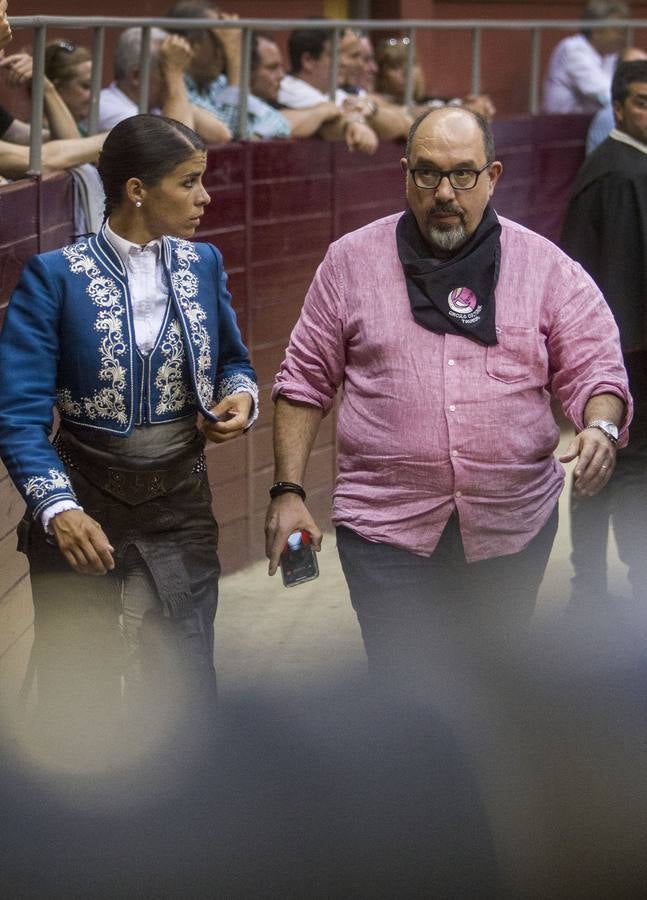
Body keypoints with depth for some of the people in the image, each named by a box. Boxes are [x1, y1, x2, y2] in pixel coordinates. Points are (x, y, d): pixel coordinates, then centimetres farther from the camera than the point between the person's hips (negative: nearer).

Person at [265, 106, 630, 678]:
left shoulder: (546, 267, 3)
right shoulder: (352, 261, 4)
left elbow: (595, 367, 2)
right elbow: (305, 382, 7)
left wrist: (600, 426, -20)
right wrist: (288, 492, 1)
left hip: (513, 526, 1)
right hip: (386, 527, -1)